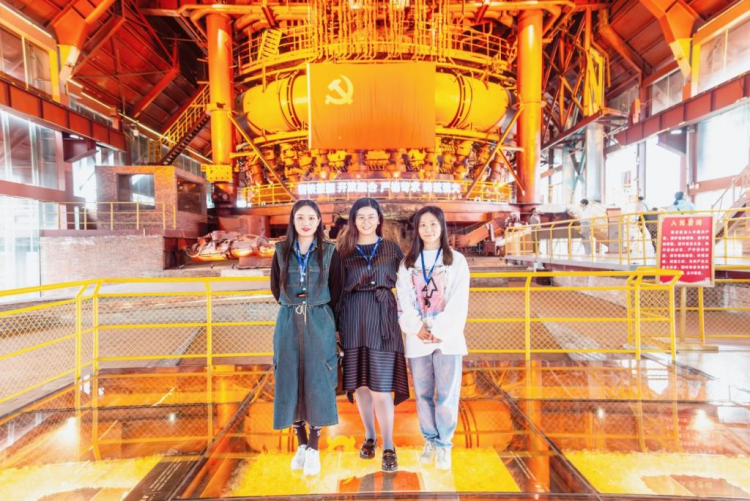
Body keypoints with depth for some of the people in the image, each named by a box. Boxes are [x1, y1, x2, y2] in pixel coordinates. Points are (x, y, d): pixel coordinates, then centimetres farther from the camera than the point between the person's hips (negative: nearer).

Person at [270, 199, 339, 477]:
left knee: (317, 384, 2)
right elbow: (276, 288, 13)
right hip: (289, 324, 2)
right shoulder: (281, 251, 4)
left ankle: (314, 449, 17)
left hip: (319, 324, -2)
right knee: (290, 383, 7)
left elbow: (336, 290, 6)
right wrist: (295, 308, 12)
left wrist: (315, 310, 8)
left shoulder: (329, 251, -1)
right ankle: (301, 445, 25)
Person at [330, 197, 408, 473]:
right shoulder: (344, 251, 6)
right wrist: (337, 324, 3)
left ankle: (388, 447, 12)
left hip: (383, 317, -1)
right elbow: (337, 289, 7)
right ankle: (369, 436, 29)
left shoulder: (392, 248, 6)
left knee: (381, 385, -2)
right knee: (360, 383, 11)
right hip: (353, 318, 2)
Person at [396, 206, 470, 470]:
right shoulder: (407, 263, 9)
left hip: (447, 338, -2)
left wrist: (440, 331, -12)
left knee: (447, 394, 2)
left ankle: (444, 444, 19)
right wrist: (417, 329, -11)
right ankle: (430, 440, 28)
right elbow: (404, 302, 3)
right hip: (417, 339, 2)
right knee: (422, 394, 10)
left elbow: (458, 302, -4)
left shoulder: (456, 260, 3)